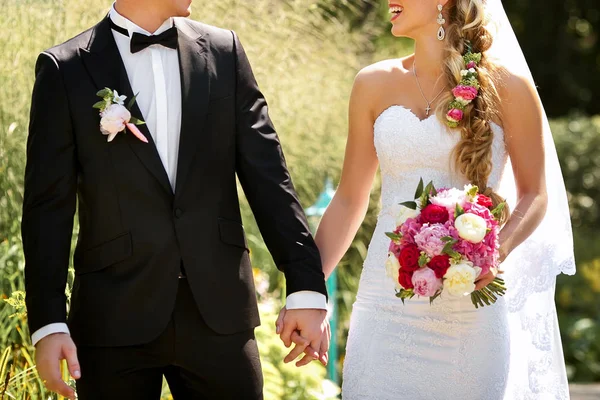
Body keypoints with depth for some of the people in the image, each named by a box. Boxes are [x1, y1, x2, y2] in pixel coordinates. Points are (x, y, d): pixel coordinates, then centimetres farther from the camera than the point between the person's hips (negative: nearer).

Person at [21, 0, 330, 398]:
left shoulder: (223, 52, 8)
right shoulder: (65, 70, -1)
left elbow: (267, 178, 4)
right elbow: (49, 207, -3)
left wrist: (307, 287, -3)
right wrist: (48, 323, -10)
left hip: (219, 312, 2)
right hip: (115, 319, -2)